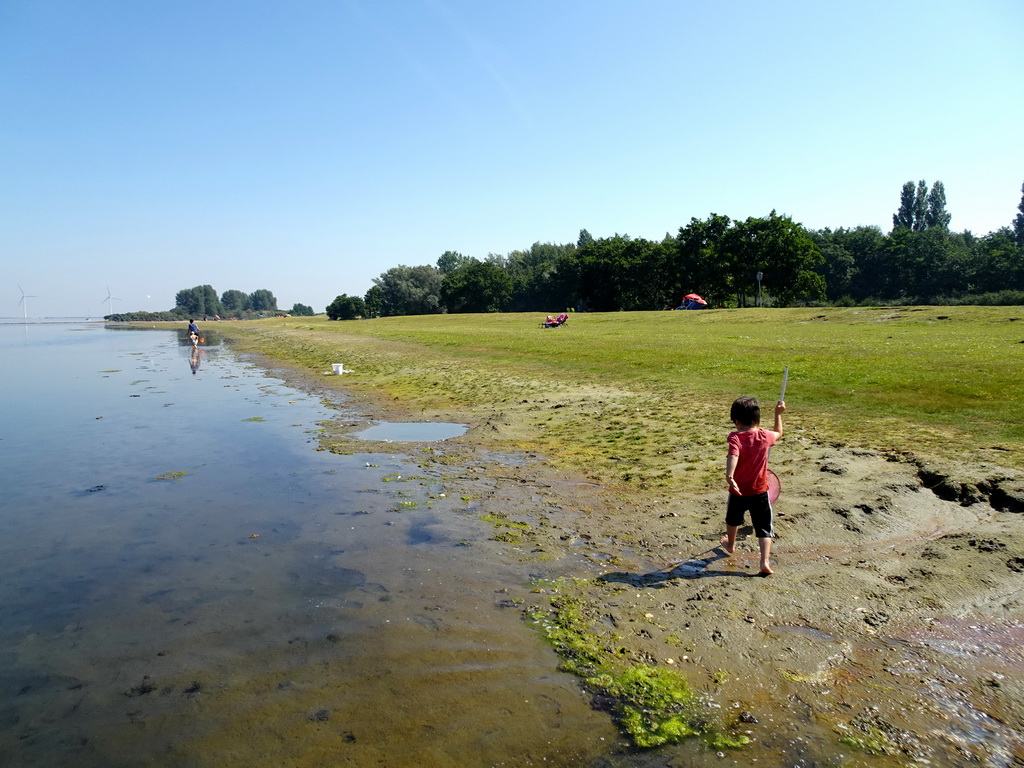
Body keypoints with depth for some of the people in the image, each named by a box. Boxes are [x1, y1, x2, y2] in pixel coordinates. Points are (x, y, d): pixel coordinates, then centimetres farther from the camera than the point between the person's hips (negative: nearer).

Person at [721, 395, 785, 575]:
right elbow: (778, 433, 17)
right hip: (760, 492, 1)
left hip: (738, 491, -1)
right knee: (764, 528, 6)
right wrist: (778, 414, 27)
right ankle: (765, 562, -7)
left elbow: (733, 455, -38)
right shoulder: (764, 436, -6)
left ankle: (730, 544, 50)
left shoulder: (735, 437, -18)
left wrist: (729, 476, -51)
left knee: (733, 519, 26)